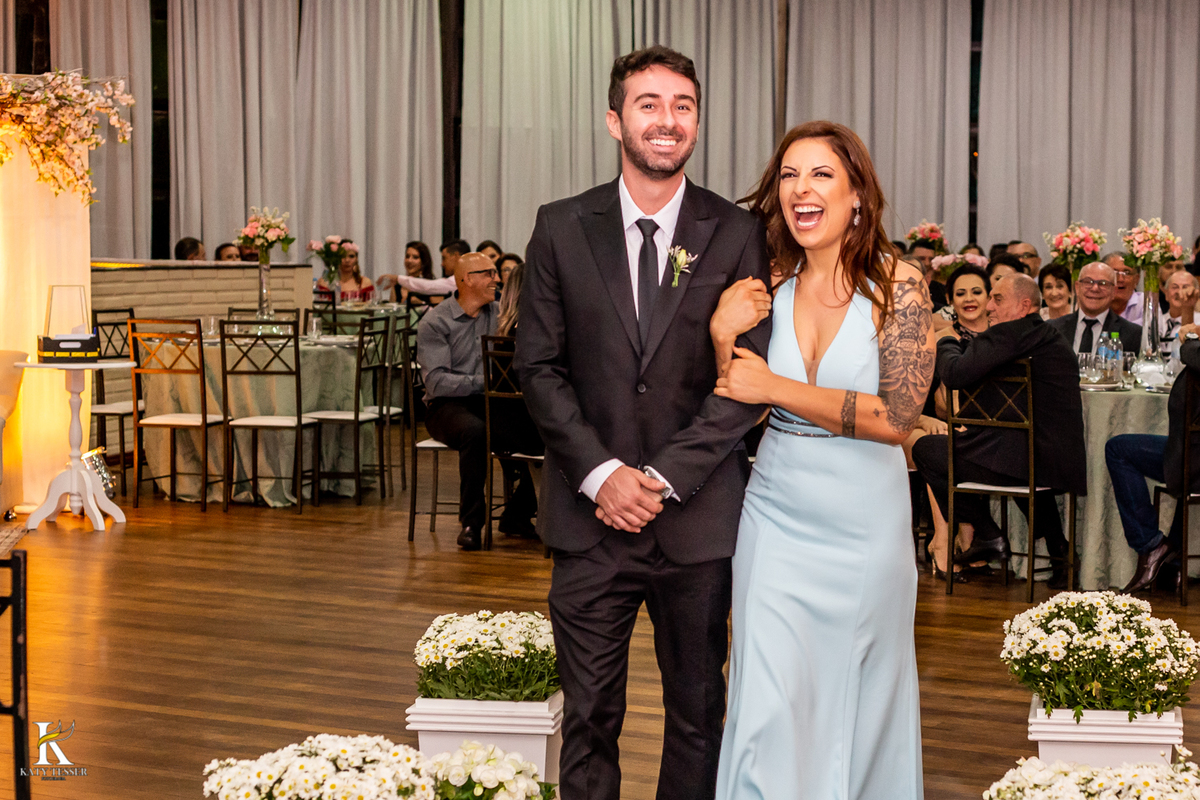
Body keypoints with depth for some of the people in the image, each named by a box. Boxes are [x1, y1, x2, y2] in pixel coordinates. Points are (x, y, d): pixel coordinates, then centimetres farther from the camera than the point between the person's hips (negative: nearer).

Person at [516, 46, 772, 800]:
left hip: (698, 516, 0)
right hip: (591, 514, 0)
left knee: (698, 708, 11)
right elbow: (540, 366, 1)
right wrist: (601, 474, -11)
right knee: (590, 713, 4)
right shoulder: (562, 227, 3)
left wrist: (665, 478, -12)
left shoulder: (737, 234, 0)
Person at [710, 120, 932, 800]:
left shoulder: (898, 285, -10)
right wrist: (723, 336, -15)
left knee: (862, 701, 13)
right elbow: (734, 411, 4)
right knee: (771, 707, -2)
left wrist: (774, 387, -16)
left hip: (866, 522, -2)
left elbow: (898, 416, -17)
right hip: (777, 517, 2)